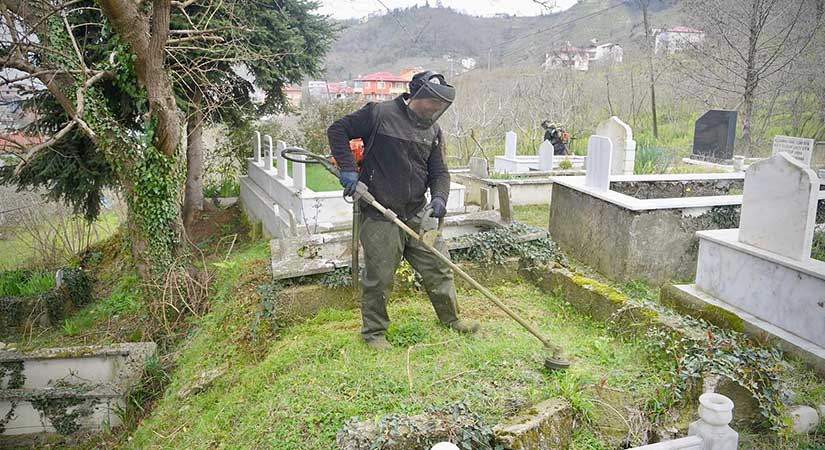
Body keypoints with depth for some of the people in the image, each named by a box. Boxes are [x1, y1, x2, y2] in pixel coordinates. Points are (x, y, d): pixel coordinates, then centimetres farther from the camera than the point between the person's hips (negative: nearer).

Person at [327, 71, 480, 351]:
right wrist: (348, 168, -14)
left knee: (438, 267, 12)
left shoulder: (433, 131, 9)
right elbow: (337, 130, -4)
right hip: (380, 216, -5)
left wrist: (439, 197, -11)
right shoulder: (379, 114, -9)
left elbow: (439, 171, 10)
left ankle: (451, 319, 34)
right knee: (379, 277, 3)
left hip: (419, 215, 6)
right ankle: (374, 332, 23)